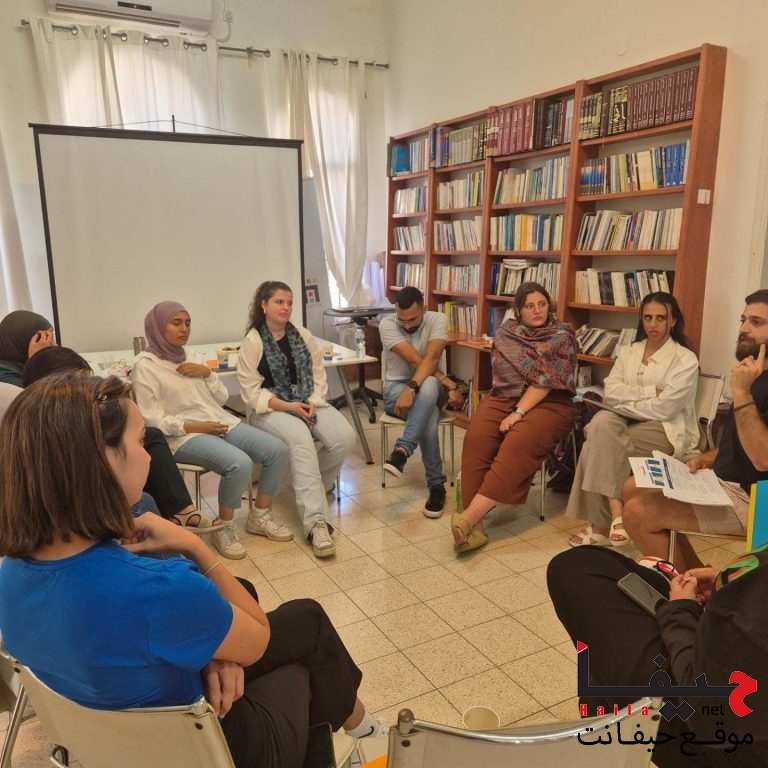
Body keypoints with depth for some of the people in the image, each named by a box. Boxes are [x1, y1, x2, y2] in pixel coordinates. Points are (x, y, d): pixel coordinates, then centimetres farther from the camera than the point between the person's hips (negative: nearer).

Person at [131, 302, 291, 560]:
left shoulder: (189, 358, 17)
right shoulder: (145, 366, -4)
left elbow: (222, 398, 16)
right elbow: (151, 420, -11)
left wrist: (207, 372, -2)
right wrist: (193, 426, -20)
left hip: (222, 422, 7)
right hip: (185, 435, -7)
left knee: (278, 450, -10)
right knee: (240, 464, -32)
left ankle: (259, 517, 6)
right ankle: (223, 528, -8)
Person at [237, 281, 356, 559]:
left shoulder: (303, 335, 9)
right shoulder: (252, 342, -6)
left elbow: (319, 374, 7)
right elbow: (251, 391, -10)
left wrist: (313, 402, -12)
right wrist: (287, 406, -19)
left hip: (309, 403, 5)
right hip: (271, 408, -5)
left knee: (345, 437, -21)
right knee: (302, 440, -36)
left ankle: (309, 488, 4)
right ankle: (316, 521, -39)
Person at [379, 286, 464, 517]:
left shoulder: (437, 320, -9)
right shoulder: (387, 324, -11)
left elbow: (431, 359, -26)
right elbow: (415, 361, -20)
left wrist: (411, 389, -42)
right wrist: (450, 385, -25)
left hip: (431, 388, 0)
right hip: (396, 388, 0)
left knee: (429, 386, -40)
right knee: (428, 416, -35)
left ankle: (402, 451, -42)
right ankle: (436, 485, -28)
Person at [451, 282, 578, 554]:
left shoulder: (563, 336, 1)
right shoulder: (505, 332, 11)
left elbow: (546, 381, -9)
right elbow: (501, 369, 7)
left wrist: (518, 412, -18)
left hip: (547, 404, -3)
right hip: (504, 397, 3)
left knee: (518, 444, -34)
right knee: (476, 438, -28)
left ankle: (470, 516, -39)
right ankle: (473, 524, -33)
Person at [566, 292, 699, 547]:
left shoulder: (685, 359, -3)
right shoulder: (628, 352, 14)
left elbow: (664, 408, -13)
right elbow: (611, 391, -1)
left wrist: (627, 401, -6)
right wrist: (650, 392, -10)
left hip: (666, 430, -5)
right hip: (629, 422, 5)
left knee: (599, 444, -28)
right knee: (602, 421, -30)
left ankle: (602, 525, -19)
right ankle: (615, 514, -31)